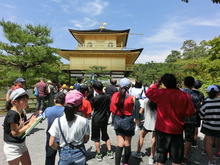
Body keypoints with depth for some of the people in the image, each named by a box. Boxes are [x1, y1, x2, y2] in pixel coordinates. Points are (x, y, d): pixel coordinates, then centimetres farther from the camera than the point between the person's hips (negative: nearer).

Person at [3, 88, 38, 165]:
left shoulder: (21, 112, 1)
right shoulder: (12, 114, -25)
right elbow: (15, 133, -23)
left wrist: (33, 118, -9)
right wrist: (29, 124, -23)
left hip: (21, 144, 8)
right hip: (12, 147, -8)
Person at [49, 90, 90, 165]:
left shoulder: (58, 121, -17)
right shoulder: (84, 121, -17)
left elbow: (51, 143, -12)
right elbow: (86, 139, -4)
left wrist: (60, 149, 5)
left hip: (64, 154, 0)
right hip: (79, 154, 0)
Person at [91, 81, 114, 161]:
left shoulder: (95, 98, -19)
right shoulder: (108, 97, -6)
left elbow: (92, 108, -5)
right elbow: (109, 107, 5)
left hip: (96, 119, -4)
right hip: (104, 119, 4)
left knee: (96, 137, 10)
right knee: (105, 135, 20)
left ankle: (99, 155, 19)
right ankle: (109, 152, 24)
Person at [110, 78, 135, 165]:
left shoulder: (114, 95, -6)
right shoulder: (130, 98, -16)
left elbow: (112, 109, 2)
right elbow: (132, 110, -5)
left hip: (117, 121, 3)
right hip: (127, 121, -3)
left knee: (120, 144, 12)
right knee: (127, 144, 15)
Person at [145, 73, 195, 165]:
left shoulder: (161, 93, -15)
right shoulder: (185, 96, -7)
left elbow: (148, 93, -3)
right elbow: (190, 112, -5)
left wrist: (157, 84, 5)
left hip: (162, 129, -2)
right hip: (177, 130, 3)